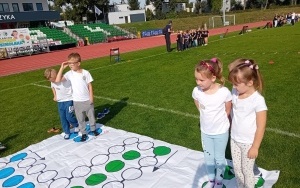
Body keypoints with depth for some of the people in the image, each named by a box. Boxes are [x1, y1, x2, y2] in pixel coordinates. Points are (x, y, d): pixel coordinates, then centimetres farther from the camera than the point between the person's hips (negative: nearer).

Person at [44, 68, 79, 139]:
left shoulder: (66, 80, -27)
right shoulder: (53, 82, -5)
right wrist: (55, 96, 7)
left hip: (69, 100, -6)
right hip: (60, 102, 6)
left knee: (69, 116, -10)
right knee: (62, 118, 10)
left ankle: (76, 125, 23)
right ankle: (67, 132, 28)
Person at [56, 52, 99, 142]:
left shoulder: (85, 73, -9)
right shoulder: (69, 74, -8)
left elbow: (90, 86, -4)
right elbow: (57, 80, -19)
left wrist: (91, 97, -6)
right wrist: (62, 68, -23)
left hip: (87, 100, 0)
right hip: (77, 101, 0)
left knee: (91, 115, 18)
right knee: (80, 118, 12)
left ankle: (93, 129, 40)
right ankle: (83, 133, 29)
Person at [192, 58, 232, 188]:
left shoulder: (224, 92, -28)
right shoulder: (196, 91, -19)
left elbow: (227, 110, -9)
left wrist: (219, 121, 4)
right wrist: (207, 118, 5)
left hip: (221, 132, -3)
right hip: (205, 131, 3)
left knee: (219, 158, 18)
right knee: (208, 157, 21)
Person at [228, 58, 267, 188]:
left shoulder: (258, 100, -23)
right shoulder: (235, 93, -8)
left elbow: (261, 127, -17)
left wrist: (255, 147, -12)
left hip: (248, 143, -5)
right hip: (234, 139, 5)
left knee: (247, 170, 15)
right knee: (236, 168, 21)